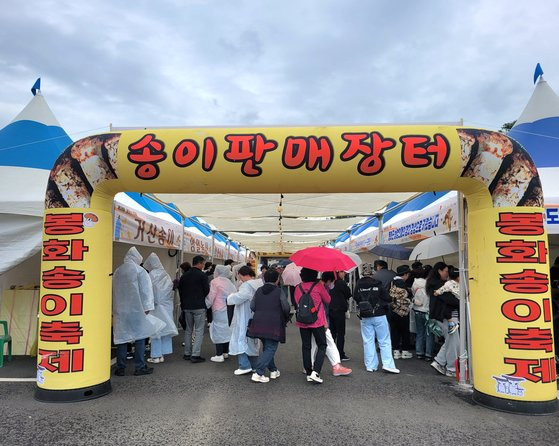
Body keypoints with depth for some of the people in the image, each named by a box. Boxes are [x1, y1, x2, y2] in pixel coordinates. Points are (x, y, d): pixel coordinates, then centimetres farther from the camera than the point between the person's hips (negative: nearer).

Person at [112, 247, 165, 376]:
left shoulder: (117, 271, 9)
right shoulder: (140, 271, -6)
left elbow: (114, 291, 15)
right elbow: (146, 290, -9)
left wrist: (115, 309, 21)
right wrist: (147, 307, -4)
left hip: (120, 311, 4)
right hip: (136, 310, -4)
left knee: (121, 337, 8)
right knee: (140, 337, 3)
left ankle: (120, 368, 11)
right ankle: (139, 367, 5)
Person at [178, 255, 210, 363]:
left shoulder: (184, 276, 7)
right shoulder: (202, 275, -11)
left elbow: (180, 290, 11)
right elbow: (207, 290, -10)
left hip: (187, 306, 6)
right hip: (199, 306, -6)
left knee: (188, 330, 16)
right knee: (199, 330, -1)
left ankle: (187, 354, 20)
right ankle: (195, 355, -5)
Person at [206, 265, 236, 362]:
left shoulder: (215, 282, -8)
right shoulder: (229, 282, 12)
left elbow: (210, 297, -10)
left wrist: (206, 306, 3)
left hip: (219, 311, -7)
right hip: (230, 310, 7)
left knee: (218, 331, -1)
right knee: (227, 330, 14)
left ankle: (219, 355, -1)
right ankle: (225, 352, 23)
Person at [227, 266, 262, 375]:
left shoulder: (247, 285, -19)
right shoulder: (259, 284, 8)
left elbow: (239, 297, -29)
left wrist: (230, 297, -10)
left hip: (244, 319, -9)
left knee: (240, 339, -3)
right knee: (252, 341, 15)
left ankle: (245, 365, -7)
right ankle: (253, 366, 21)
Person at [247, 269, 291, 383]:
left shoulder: (259, 291, 7)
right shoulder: (279, 292, -6)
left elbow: (252, 306, 6)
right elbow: (286, 308, -7)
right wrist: (285, 318, 13)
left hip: (258, 323, 6)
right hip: (274, 324, -6)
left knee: (266, 347, 20)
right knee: (270, 349, 0)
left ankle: (273, 370, 28)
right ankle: (258, 373, -9)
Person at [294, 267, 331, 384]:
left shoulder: (298, 287, 0)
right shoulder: (318, 286, -9)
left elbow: (296, 301, 9)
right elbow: (328, 300, 1)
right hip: (317, 321, -3)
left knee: (306, 347, 12)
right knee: (322, 346, 7)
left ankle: (308, 374, 15)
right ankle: (315, 372, -6)